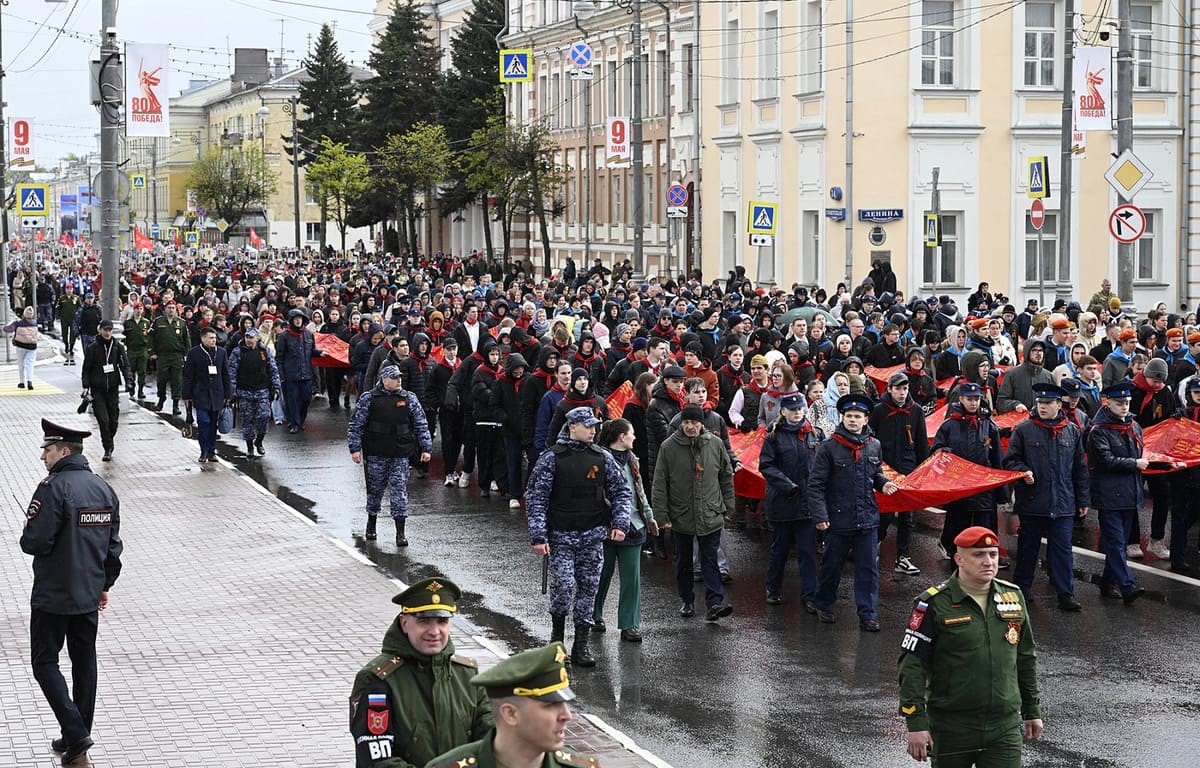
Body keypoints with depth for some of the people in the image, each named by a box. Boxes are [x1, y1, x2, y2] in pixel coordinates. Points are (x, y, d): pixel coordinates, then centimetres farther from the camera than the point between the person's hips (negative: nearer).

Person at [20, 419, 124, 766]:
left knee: (44, 662, 3)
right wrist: (105, 584, 21)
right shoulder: (104, 490, 6)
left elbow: (35, 541, -22)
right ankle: (78, 738, 21)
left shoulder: (54, 488, -18)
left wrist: (28, 539, 1)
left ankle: (75, 732, -9)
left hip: (53, 597, -7)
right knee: (85, 663, 13)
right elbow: (114, 545, 11)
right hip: (90, 595, 7)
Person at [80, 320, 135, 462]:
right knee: (103, 419, -11)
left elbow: (125, 365, 3)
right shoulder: (93, 348, -2)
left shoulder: (117, 347, 4)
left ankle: (108, 444, 28)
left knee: (114, 420, 6)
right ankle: (108, 449, -5)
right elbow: (86, 369, 3)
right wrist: (86, 386, -5)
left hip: (113, 388, 2)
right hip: (97, 390, -2)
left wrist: (129, 381, -12)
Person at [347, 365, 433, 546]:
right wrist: (355, 448, -6)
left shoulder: (409, 399, 4)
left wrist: (426, 448, 3)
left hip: (400, 455, 1)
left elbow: (421, 425, 8)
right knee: (375, 489, 10)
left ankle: (400, 533, -1)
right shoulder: (368, 399, -1)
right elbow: (356, 425, 0)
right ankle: (371, 525, 30)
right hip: (375, 454, -1)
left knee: (399, 489, -4)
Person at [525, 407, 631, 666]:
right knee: (563, 585, -14)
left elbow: (622, 491, 11)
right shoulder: (552, 458, -5)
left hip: (593, 536, 4)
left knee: (588, 589, 4)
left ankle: (581, 645, 12)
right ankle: (557, 628, 15)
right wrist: (538, 536, -11)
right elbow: (535, 498, -5)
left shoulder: (603, 458, 5)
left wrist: (620, 523, -3)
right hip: (561, 536, -3)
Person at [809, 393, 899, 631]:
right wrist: (820, 516, -13)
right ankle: (823, 606, 31)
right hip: (838, 519, -3)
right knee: (831, 566, 12)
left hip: (868, 520, 3)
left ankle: (867, 615, 10)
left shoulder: (874, 446, 6)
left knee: (868, 569, 4)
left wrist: (883, 483, -1)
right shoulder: (829, 447, -7)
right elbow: (816, 484, -7)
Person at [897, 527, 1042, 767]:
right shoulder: (935, 604, -8)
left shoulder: (1013, 597, 8)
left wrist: (1032, 711, 19)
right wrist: (916, 724, -16)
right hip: (951, 728, -3)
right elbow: (911, 665, -11)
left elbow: (1026, 658, 18)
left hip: (1005, 728, 3)